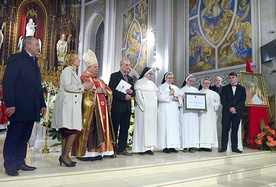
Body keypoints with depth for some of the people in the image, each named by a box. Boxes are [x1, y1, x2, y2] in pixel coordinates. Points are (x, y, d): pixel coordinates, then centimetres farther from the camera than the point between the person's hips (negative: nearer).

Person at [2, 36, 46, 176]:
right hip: (19, 107, -7)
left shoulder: (34, 62, 18)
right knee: (13, 137, 3)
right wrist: (10, 104, -18)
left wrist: (42, 104, 12)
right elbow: (8, 82, -12)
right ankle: (10, 165, 13)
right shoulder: (15, 59, -4)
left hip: (32, 108, 7)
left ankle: (20, 162, 20)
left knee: (24, 137, 11)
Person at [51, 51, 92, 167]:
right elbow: (67, 86, -16)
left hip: (72, 105, 10)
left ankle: (64, 156, 13)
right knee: (74, 130, -12)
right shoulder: (67, 70, -4)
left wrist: (84, 87, 14)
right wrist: (83, 87, -9)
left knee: (67, 131, 8)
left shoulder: (73, 72, 24)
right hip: (67, 104, -10)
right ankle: (65, 156, -5)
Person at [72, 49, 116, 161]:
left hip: (101, 108, 8)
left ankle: (97, 151, 11)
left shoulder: (99, 80, 22)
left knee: (100, 128, 5)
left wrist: (104, 91, -2)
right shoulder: (84, 78, -1)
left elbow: (109, 90, 19)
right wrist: (96, 91, -16)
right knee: (90, 129, -9)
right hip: (90, 108, -8)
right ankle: (86, 153, -4)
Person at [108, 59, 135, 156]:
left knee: (125, 128, 8)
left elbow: (133, 92, 19)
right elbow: (112, 90, -13)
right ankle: (113, 149, 11)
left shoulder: (130, 78, 18)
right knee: (115, 128, 1)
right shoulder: (114, 76, -2)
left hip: (127, 107, 7)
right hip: (117, 106, -6)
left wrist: (131, 92, -5)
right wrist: (124, 96, -18)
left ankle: (122, 149, 16)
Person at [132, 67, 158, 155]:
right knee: (142, 126, -5)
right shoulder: (139, 82, 0)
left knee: (151, 126, 2)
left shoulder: (152, 84, 18)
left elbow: (156, 95, 17)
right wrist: (143, 107, -14)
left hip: (152, 108, 6)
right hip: (143, 108, -6)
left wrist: (155, 107, 5)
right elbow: (138, 96, -7)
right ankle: (141, 148, -2)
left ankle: (149, 147, 5)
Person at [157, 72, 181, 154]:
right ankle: (165, 146, -5)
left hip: (174, 110, 5)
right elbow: (159, 97, -10)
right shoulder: (161, 87, 5)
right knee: (165, 127, -8)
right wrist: (169, 94, -11)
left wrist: (178, 99, -5)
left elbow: (180, 98, 16)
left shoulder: (176, 88, 20)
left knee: (174, 127, 2)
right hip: (165, 110, -5)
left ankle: (172, 146, 6)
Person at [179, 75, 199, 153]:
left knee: (194, 127, -3)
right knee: (185, 127, -6)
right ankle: (185, 146, -3)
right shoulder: (182, 90, 9)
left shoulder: (195, 90, 17)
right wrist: (182, 98, -16)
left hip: (194, 111, 3)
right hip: (185, 111, -3)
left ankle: (192, 146, -2)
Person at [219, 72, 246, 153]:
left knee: (235, 130, 4)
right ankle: (224, 147, 1)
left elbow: (242, 101, 2)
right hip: (226, 112, -1)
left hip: (237, 112, 1)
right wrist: (229, 108, -12)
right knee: (225, 130, -2)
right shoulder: (225, 88, 10)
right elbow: (223, 100, 1)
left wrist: (235, 108, -12)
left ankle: (234, 147, 9)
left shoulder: (242, 89, 12)